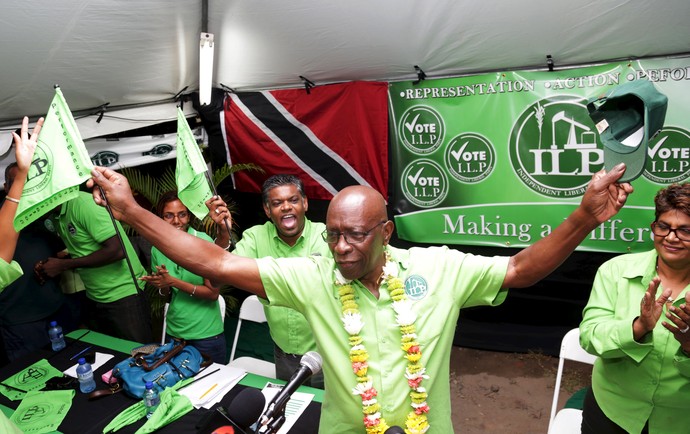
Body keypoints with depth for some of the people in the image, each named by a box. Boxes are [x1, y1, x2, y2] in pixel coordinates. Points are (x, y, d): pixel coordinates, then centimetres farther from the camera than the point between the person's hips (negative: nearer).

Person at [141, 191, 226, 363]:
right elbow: (166, 294, 10)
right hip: (174, 332, 4)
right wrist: (163, 287, -12)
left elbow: (213, 293, -15)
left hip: (206, 333, -4)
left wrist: (173, 281, -20)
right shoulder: (157, 248, -2)